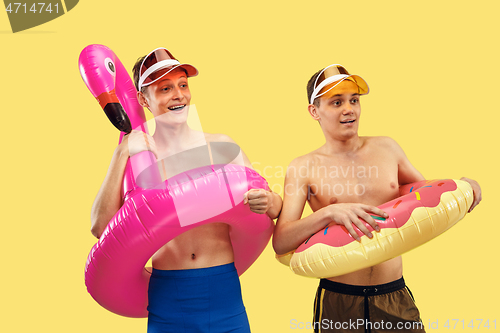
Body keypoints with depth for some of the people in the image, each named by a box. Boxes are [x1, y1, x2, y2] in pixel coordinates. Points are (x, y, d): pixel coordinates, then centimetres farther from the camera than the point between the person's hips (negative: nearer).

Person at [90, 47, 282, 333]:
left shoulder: (220, 146, 1)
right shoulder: (135, 154, 0)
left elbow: (275, 206, 4)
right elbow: (101, 227, -10)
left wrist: (268, 202, -20)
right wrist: (122, 154, -11)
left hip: (224, 291, 1)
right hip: (167, 298, -1)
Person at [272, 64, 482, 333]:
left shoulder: (386, 148, 7)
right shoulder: (303, 168, -4)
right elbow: (280, 243, -12)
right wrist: (329, 213, -26)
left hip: (396, 297, 3)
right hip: (338, 302, -3)